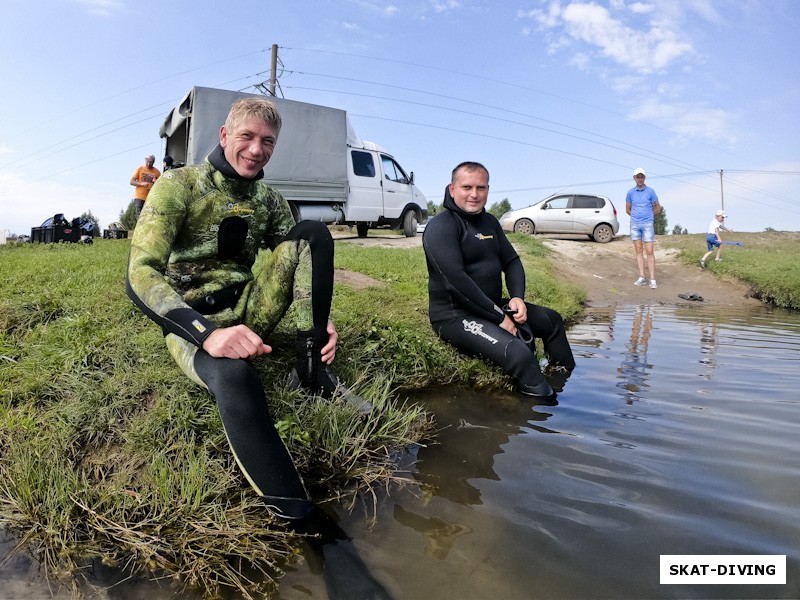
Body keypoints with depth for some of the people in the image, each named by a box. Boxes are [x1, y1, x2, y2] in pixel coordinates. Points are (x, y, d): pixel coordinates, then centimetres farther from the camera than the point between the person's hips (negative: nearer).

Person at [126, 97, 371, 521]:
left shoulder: (268, 199, 7)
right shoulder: (179, 184, -8)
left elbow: (300, 264, 9)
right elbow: (141, 274, -18)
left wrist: (320, 318, -14)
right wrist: (208, 332, -35)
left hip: (247, 310, 5)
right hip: (192, 322, -5)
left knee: (313, 234, -13)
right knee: (234, 375, -41)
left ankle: (312, 372, -15)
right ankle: (295, 518, -35)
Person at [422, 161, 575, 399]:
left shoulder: (489, 222, 12)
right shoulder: (441, 227, -16)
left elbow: (512, 262, 14)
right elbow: (456, 280, -25)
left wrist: (517, 297, -7)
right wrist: (499, 317, -21)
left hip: (491, 306, 10)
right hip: (455, 314, -9)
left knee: (552, 320, 20)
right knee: (520, 354, -30)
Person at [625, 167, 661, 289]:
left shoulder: (650, 191, -1)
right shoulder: (630, 192, 5)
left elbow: (658, 208, 8)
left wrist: (647, 216, 14)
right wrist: (636, 216, 13)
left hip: (648, 224, -3)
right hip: (635, 224, 3)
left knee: (649, 252, -6)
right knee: (638, 251, 4)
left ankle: (652, 280, -5)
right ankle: (642, 278, 8)